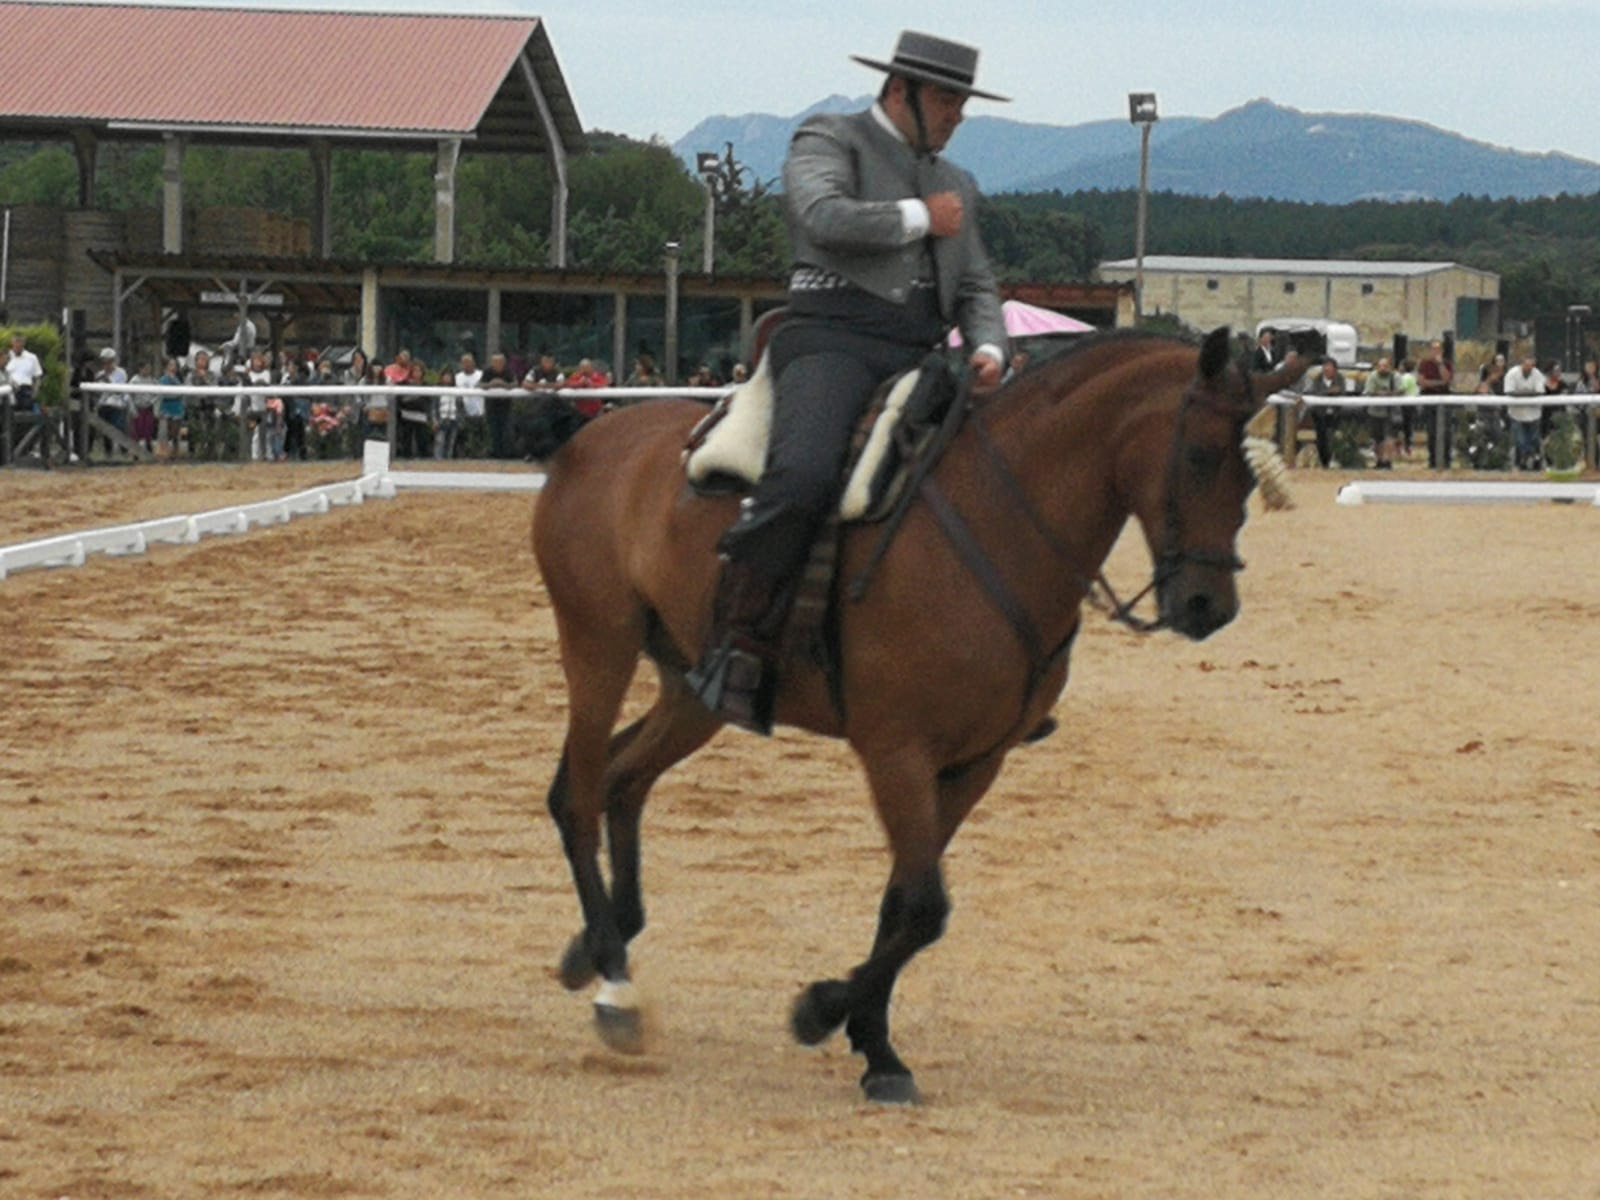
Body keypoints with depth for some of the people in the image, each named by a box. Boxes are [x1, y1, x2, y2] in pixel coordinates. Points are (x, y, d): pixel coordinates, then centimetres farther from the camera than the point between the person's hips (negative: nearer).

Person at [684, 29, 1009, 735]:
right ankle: (736, 645, -27)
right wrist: (921, 220, -2)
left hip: (919, 360, 7)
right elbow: (825, 216, -13)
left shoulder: (955, 185, 28)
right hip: (833, 339, -7)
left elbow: (977, 289, 25)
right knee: (801, 478, -33)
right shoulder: (828, 142, 8)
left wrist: (987, 349, 3)